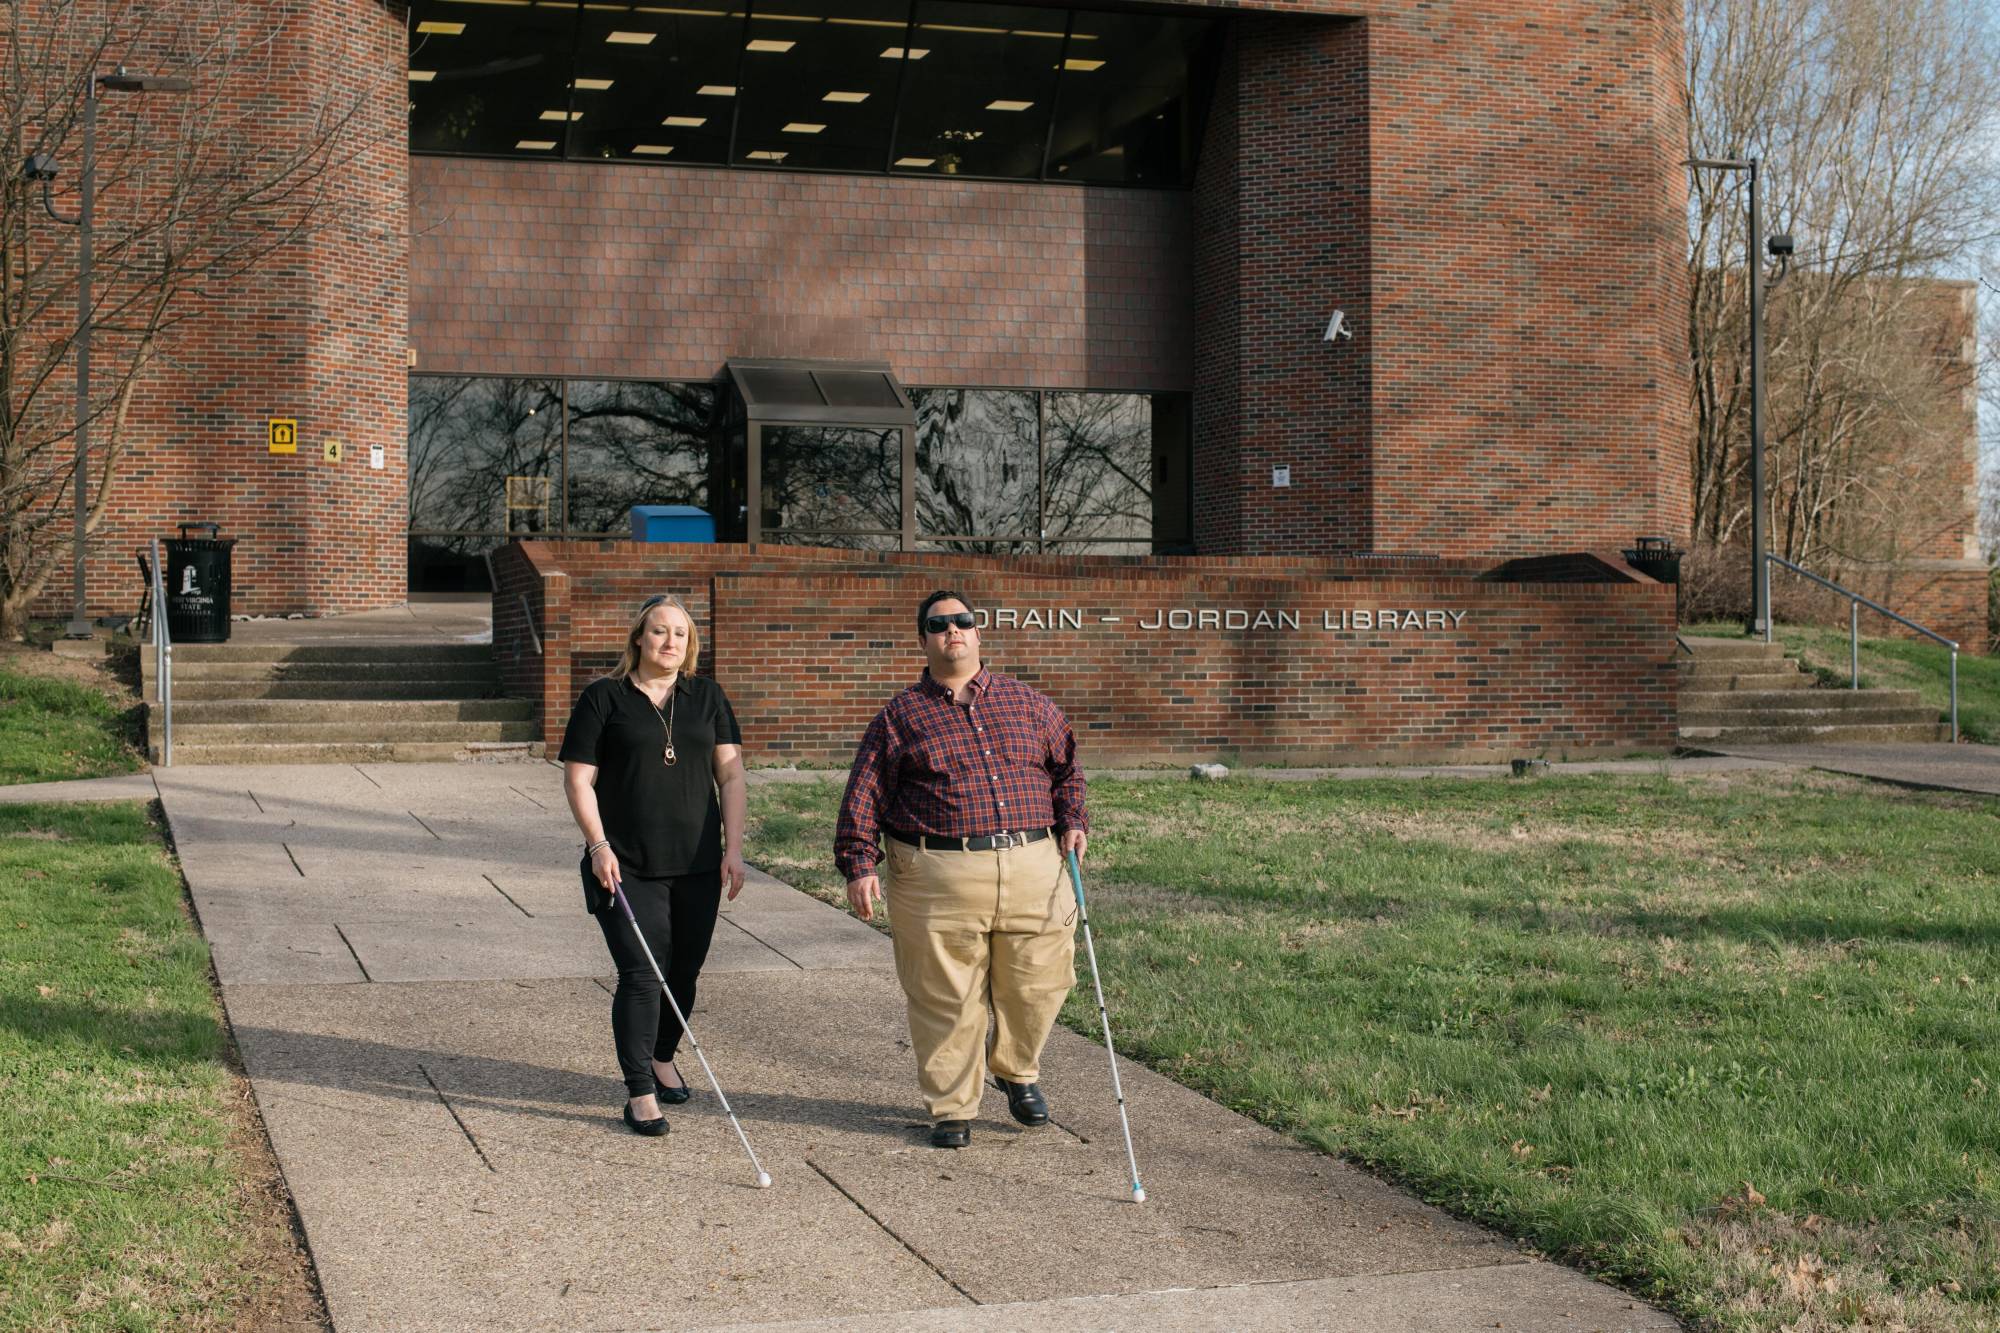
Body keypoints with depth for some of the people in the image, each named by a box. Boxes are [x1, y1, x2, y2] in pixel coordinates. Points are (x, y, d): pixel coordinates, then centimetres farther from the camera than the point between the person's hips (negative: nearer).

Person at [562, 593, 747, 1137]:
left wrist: (733, 847, 0)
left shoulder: (707, 697, 9)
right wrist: (598, 846, -12)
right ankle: (640, 1092, -3)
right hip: (628, 868, -4)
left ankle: (662, 1058, 35)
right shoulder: (603, 698, 0)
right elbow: (578, 780, -2)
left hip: (697, 865, 4)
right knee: (640, 974, -9)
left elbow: (730, 773, 8)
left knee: (684, 970, 11)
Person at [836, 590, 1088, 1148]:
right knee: (946, 998, 0)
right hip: (938, 877, -2)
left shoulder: (1027, 703, 14)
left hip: (1032, 870, 2)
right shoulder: (901, 715, 6)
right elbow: (864, 794, 4)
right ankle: (952, 1107, 17)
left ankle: (1016, 1070, 35)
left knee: (1037, 985, 6)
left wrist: (1072, 822, 9)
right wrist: (859, 864, -5)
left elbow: (1066, 767, 24)